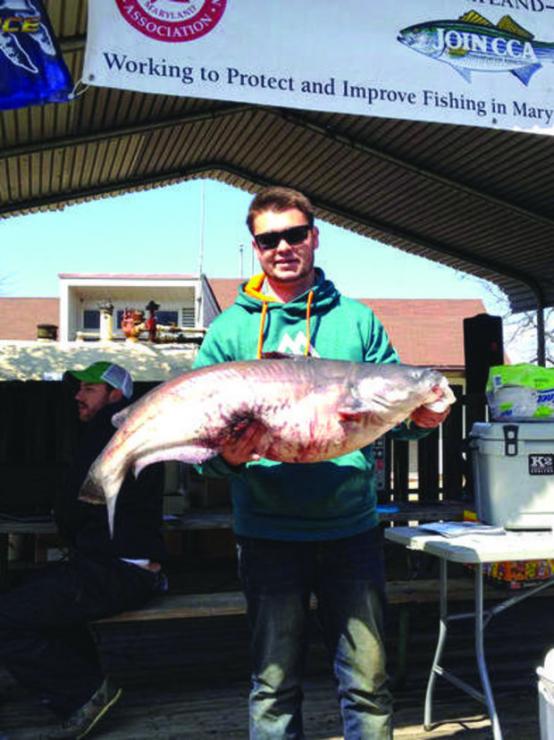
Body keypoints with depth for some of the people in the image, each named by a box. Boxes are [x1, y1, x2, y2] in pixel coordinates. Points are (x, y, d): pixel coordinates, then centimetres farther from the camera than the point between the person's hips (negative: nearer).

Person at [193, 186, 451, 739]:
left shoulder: (356, 320, 7)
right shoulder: (230, 329, 3)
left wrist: (420, 418, -14)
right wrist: (225, 457, -20)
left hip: (351, 529, 1)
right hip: (268, 534, -1)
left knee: (367, 682, 9)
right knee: (274, 685, 11)